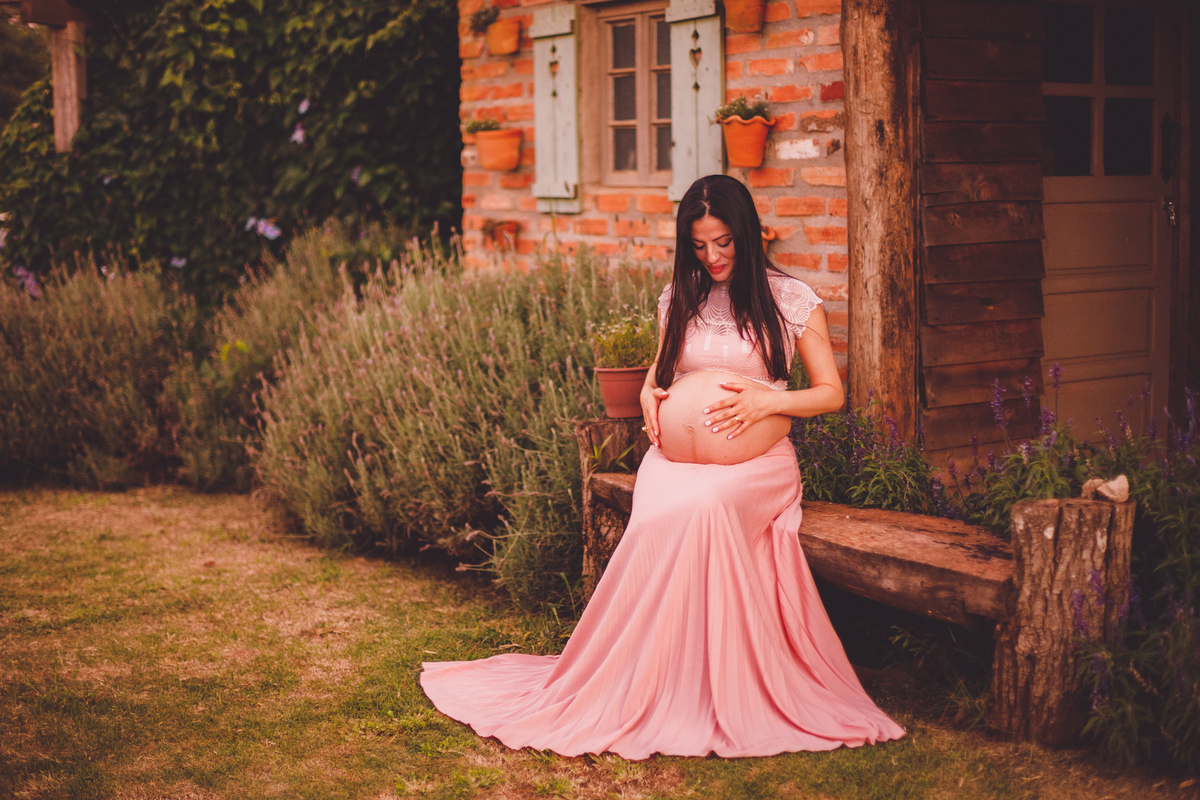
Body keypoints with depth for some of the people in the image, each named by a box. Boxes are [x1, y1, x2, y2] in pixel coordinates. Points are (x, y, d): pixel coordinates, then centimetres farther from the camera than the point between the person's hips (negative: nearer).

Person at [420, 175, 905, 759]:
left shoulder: (791, 300, 5)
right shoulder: (679, 297, 16)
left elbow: (831, 392, 6)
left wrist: (767, 401, -10)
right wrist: (649, 391, 9)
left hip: (753, 464, -3)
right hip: (672, 458, 3)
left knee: (703, 509, -36)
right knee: (656, 522, -31)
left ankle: (720, 693, -22)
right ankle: (650, 689, -22)